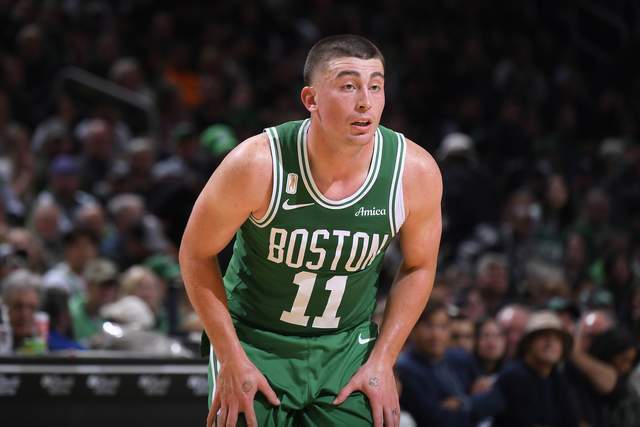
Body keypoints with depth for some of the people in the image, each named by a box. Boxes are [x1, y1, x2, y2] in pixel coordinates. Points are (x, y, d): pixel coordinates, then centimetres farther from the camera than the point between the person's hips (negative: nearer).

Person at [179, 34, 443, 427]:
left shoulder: (416, 172, -15)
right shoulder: (258, 165, -23)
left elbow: (419, 267, 2)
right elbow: (196, 254, -10)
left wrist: (382, 361, -4)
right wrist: (232, 361, -11)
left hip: (349, 347, 2)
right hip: (256, 344, -2)